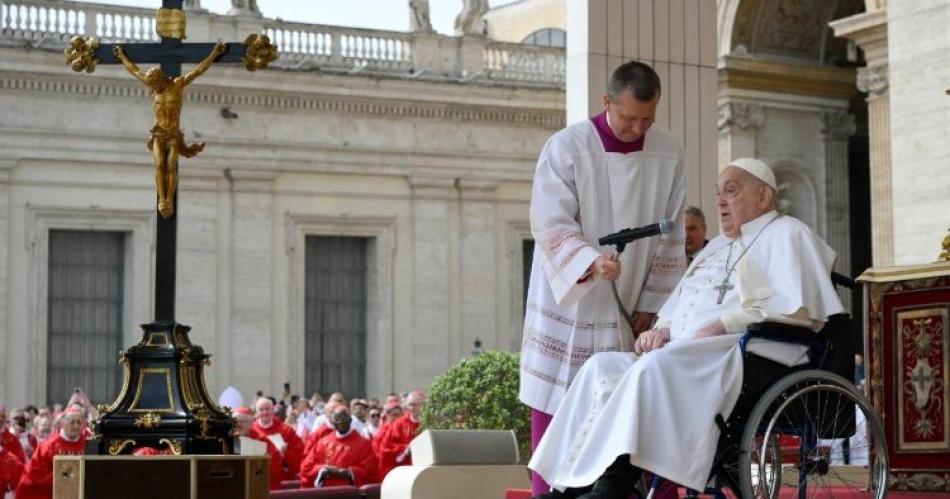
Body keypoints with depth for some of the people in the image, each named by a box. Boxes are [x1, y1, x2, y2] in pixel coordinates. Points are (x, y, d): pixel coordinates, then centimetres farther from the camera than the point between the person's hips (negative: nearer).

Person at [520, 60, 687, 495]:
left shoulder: (669, 154, 1)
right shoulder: (566, 148, -10)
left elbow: (670, 239, 5)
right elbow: (552, 227, -15)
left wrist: (651, 304, 0)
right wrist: (591, 261, -33)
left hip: (630, 315, 3)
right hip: (569, 309, -3)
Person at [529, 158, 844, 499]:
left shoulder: (785, 234, 7)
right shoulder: (716, 247, 32)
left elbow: (796, 308, -9)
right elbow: (676, 305, 35)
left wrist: (721, 326, -14)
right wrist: (661, 329, 10)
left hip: (746, 356, -8)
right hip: (684, 355, 8)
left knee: (657, 367, -35)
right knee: (603, 366, -14)